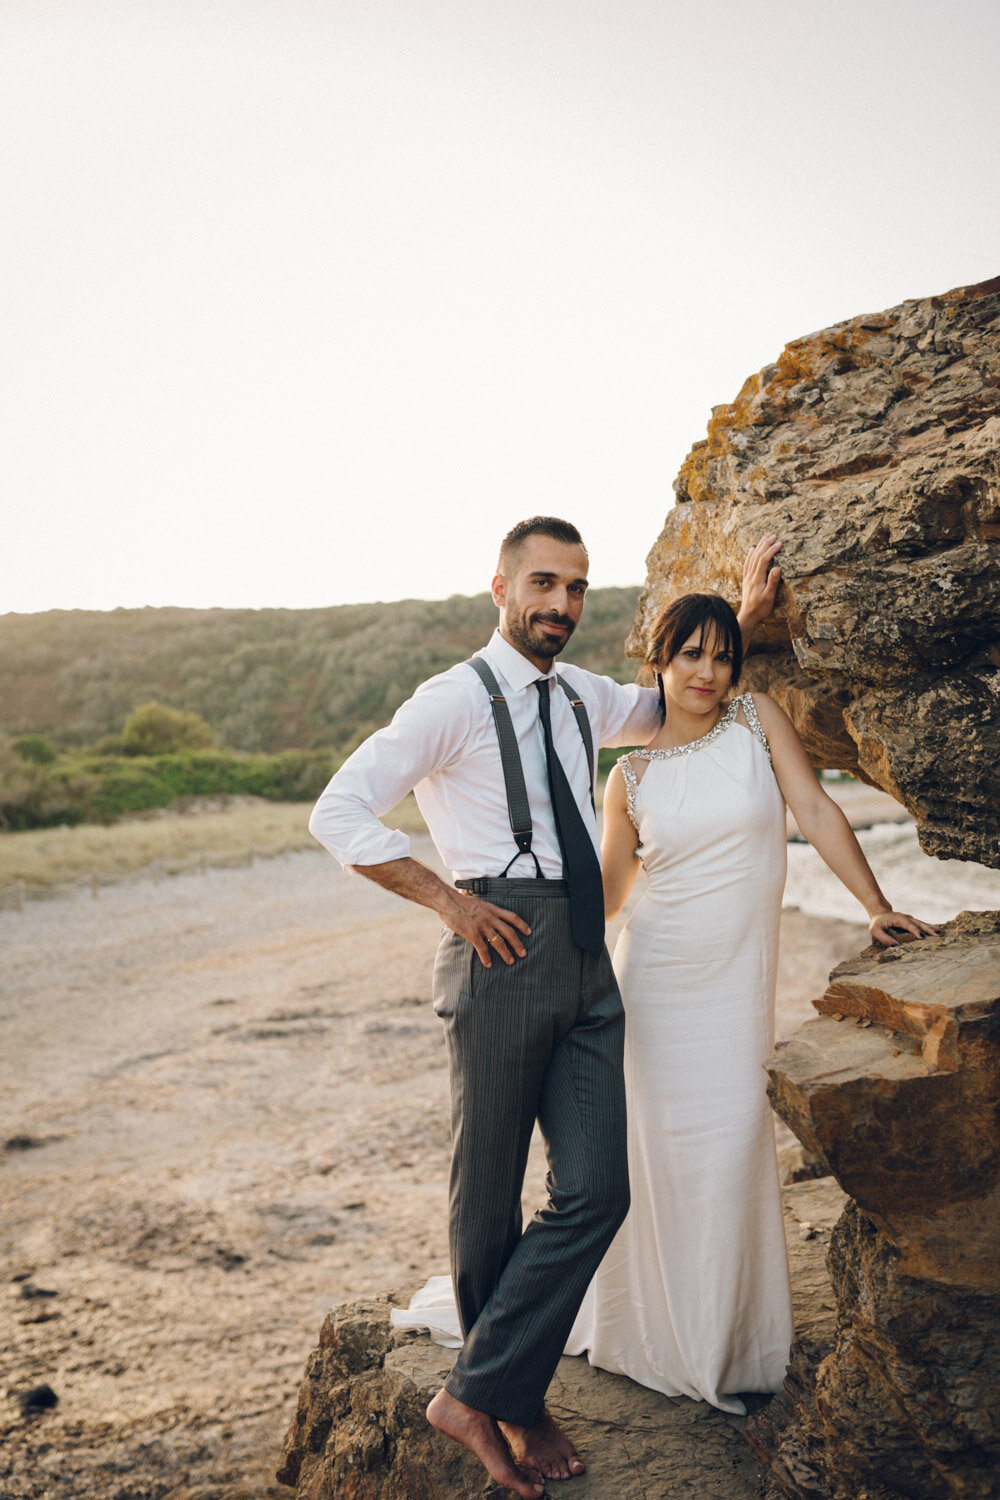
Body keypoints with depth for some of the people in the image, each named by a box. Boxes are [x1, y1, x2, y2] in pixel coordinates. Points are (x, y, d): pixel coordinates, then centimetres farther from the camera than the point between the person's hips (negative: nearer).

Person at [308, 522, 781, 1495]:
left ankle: (479, 1394, 15)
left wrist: (748, 613, 27)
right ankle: (510, 1403, 24)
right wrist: (448, 901, -11)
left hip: (588, 969, 7)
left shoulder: (582, 699, 14)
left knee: (596, 1191, 1)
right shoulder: (455, 702, -7)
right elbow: (337, 814, -11)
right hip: (503, 955, -6)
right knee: (489, 1197, 6)